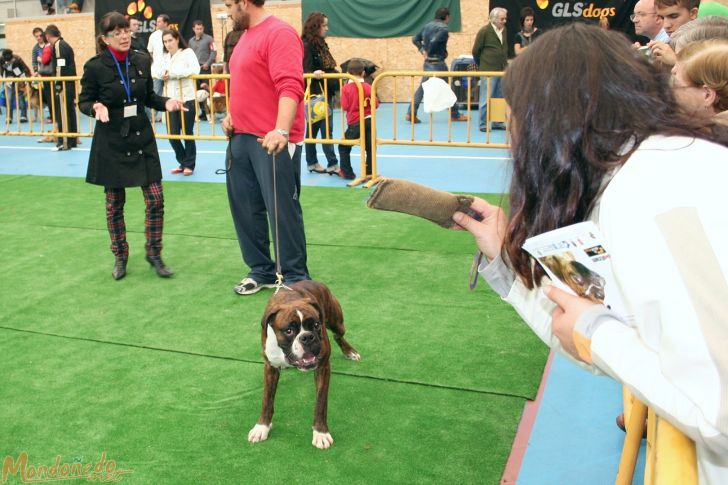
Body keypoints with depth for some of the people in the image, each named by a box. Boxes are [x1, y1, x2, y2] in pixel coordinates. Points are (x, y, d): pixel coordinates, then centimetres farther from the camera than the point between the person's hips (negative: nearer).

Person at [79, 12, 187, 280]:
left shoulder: (142, 61, 0)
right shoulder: (95, 67, -10)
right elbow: (84, 101, -1)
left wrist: (166, 103, -8)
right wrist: (96, 107, -23)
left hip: (142, 138, 3)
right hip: (110, 142, -2)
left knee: (155, 199, -1)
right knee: (114, 202, 9)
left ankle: (153, 253, 18)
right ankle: (120, 256, 26)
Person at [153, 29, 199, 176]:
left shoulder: (188, 53, -2)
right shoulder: (164, 57, 15)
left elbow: (195, 70, -18)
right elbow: (153, 70, 9)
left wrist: (172, 73, -17)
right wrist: (162, 73, -13)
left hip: (187, 99, -5)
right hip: (170, 99, 5)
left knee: (188, 133, 3)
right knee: (172, 134, 5)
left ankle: (189, 165, 15)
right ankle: (183, 162, 22)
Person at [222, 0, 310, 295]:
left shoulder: (279, 33, -14)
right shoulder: (246, 36, 16)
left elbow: (290, 87, -25)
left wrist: (281, 131, -35)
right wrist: (232, 114, 14)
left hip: (273, 141, -9)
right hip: (241, 138, 10)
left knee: (282, 209, -2)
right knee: (245, 207, 12)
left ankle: (295, 278, 11)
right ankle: (261, 270, 26)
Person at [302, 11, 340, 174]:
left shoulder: (320, 44, 13)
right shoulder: (307, 45, -13)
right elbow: (305, 71, -21)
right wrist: (314, 74, -40)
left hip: (325, 93, 9)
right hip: (315, 94, -9)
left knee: (313, 128, 13)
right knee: (326, 128, -8)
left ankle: (312, 163, 19)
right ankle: (332, 164, -6)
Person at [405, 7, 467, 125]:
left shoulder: (428, 25, 10)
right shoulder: (443, 28, -14)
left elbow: (415, 39, 11)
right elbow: (434, 41, -27)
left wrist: (422, 50, 4)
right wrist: (429, 52, -9)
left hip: (428, 62, 7)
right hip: (437, 63, -7)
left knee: (422, 87, 8)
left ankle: (411, 114, 0)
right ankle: (455, 115, 15)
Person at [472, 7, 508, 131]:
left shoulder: (504, 30, 10)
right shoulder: (484, 31, -8)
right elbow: (476, 51, -3)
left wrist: (504, 63, 16)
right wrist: (482, 65, 6)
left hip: (502, 70, 6)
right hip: (488, 71, -6)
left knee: (500, 99, 10)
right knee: (486, 99, -2)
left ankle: (497, 123, 19)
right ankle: (483, 124, 6)